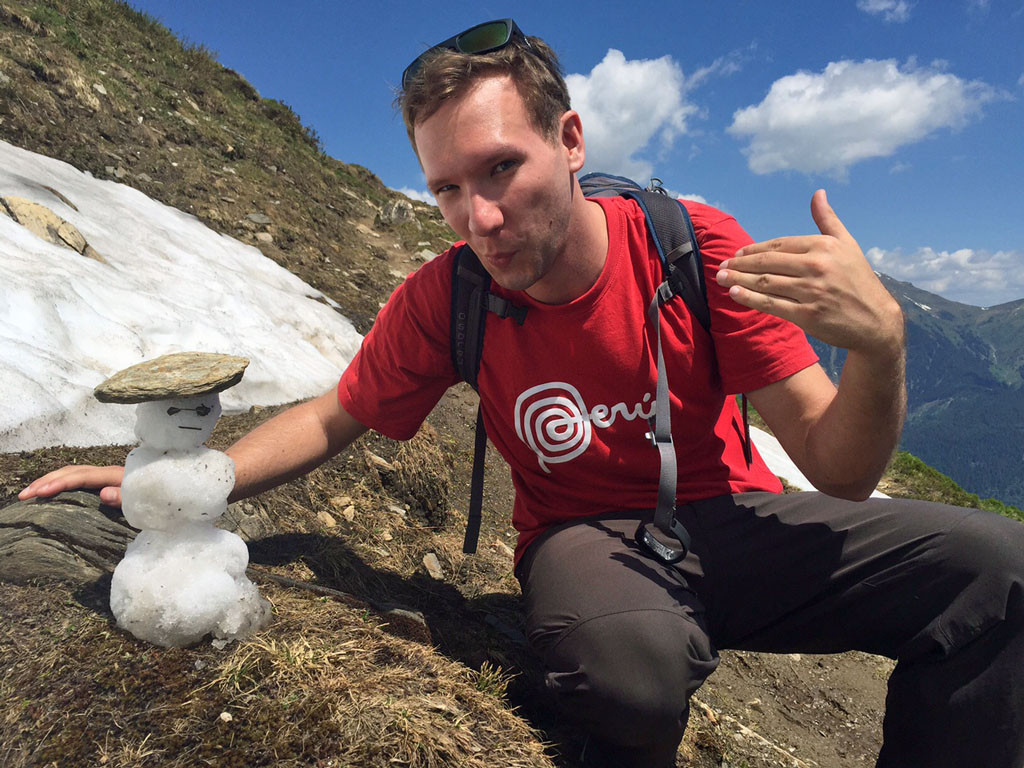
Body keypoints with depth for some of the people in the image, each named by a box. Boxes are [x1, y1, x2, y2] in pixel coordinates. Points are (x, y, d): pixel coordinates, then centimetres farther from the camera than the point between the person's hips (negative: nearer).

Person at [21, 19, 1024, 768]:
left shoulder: (697, 248, -15)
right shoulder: (443, 299, -13)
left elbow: (837, 471, -14)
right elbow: (330, 419, 2)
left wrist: (879, 343, -34)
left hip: (725, 516, 2)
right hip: (581, 539, -1)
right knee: (636, 655, -37)